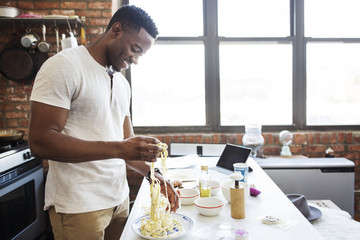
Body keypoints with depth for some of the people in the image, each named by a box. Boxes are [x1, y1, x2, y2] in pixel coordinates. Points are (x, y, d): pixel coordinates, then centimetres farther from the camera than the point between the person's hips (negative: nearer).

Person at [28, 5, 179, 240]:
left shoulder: (122, 83, 12)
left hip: (119, 198, 7)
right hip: (78, 205, -7)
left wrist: (153, 173, -3)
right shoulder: (65, 66, -11)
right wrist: (118, 149, -25)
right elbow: (40, 141, -19)